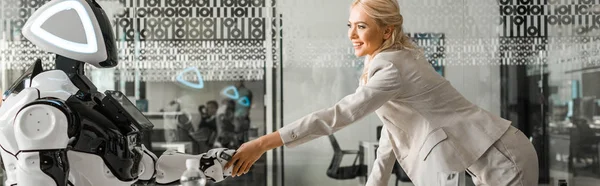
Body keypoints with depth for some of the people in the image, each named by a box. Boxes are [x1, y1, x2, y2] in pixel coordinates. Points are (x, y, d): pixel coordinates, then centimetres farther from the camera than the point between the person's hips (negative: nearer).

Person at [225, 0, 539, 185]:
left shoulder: (394, 68, -22)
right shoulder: (387, 63, 8)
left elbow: (337, 115, -30)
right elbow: (392, 132, 14)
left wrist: (262, 143, -31)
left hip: (504, 160, -9)